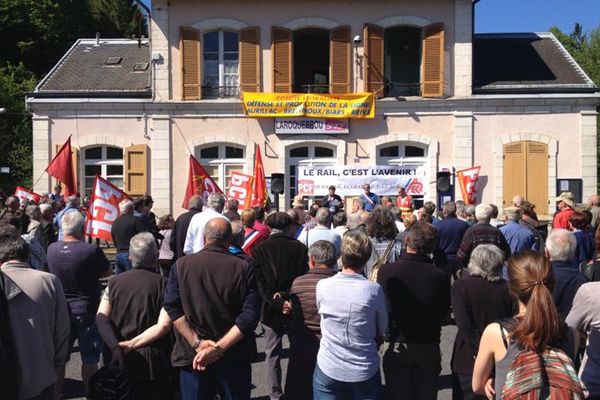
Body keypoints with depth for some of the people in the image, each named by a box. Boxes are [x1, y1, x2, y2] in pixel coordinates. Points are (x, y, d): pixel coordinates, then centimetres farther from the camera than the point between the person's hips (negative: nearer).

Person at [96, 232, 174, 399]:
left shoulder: (115, 281, 0)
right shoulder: (162, 284, -11)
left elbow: (101, 318, -7)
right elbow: (163, 326, -20)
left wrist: (116, 347, -15)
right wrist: (131, 345, -14)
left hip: (118, 357, 3)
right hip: (152, 360, -3)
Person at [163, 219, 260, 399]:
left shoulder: (180, 265, -4)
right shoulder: (243, 268, -7)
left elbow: (172, 308, -10)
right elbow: (250, 315, -15)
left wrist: (197, 343, -12)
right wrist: (220, 347, -16)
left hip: (192, 355, 1)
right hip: (235, 356, 0)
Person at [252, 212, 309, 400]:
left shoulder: (260, 249, -4)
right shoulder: (299, 247, -1)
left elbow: (260, 282, -12)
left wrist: (277, 303, -14)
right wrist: (288, 296, -9)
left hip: (271, 309, -1)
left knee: (272, 354, 10)